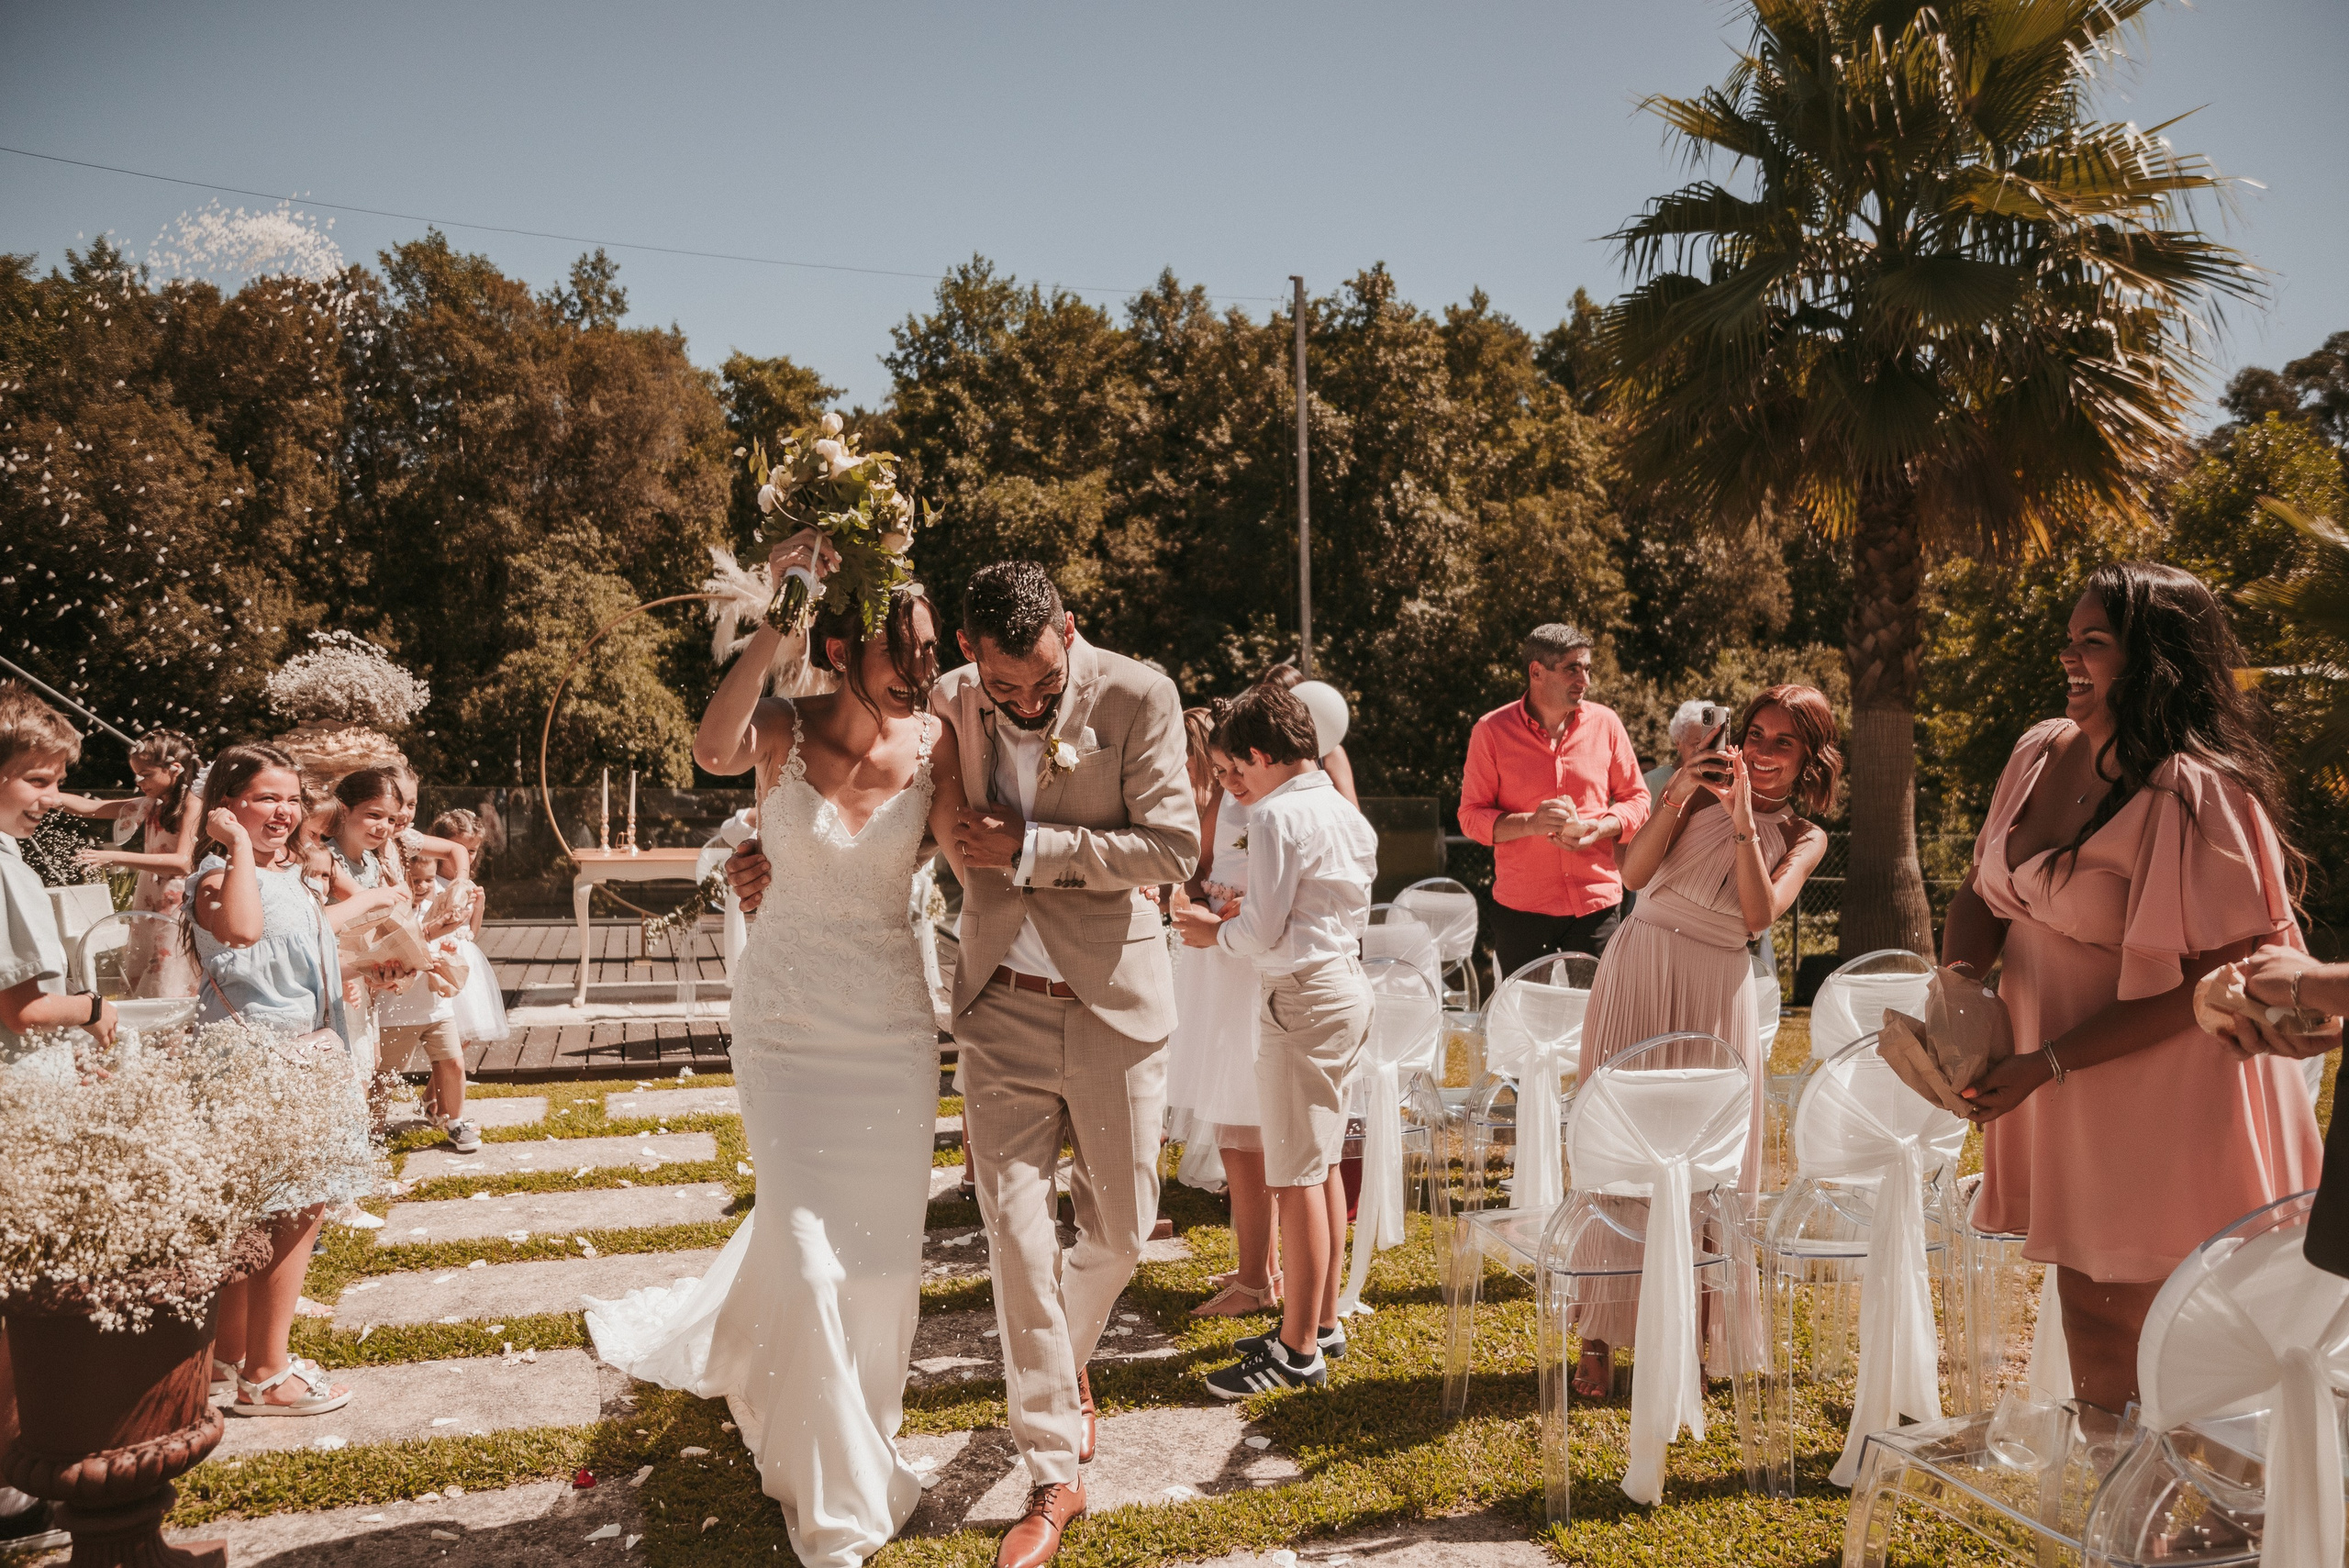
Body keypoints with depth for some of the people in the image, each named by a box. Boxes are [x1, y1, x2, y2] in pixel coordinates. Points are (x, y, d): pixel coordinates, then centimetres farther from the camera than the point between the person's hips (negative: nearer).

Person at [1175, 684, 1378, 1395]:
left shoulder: (1277, 815, -15)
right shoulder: (1344, 811, 12)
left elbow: (1264, 935, -18)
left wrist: (1217, 931, 1)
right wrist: (1251, 917, 13)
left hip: (1301, 997, -10)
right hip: (1348, 984, 10)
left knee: (1296, 1175, -3)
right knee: (1323, 1164, 17)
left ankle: (1299, 1349, 4)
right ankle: (1323, 1321, 27)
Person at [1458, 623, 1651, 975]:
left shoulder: (1605, 723, 5)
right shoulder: (1491, 731, -1)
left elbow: (1637, 799, 11)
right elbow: (1471, 816, -1)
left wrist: (1599, 829, -9)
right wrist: (1530, 823, -19)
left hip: (1596, 903, 1)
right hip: (1520, 906, -1)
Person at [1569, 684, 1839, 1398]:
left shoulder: (1803, 838, 8)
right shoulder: (1703, 787, 6)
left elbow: (1759, 915, -10)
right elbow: (1634, 873, -5)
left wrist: (1743, 821, -16)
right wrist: (1677, 797, -16)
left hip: (1716, 990, 1)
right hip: (1640, 967, -1)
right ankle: (1599, 1337, 4)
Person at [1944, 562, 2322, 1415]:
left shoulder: (2197, 792, -20)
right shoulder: (2042, 752, 2)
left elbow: (2201, 984, -21)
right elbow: (1982, 892, 9)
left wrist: (2047, 1064, -22)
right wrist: (1959, 979, -12)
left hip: (2160, 1087, -7)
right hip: (2059, 1100, 7)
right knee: (2084, 1298, 18)